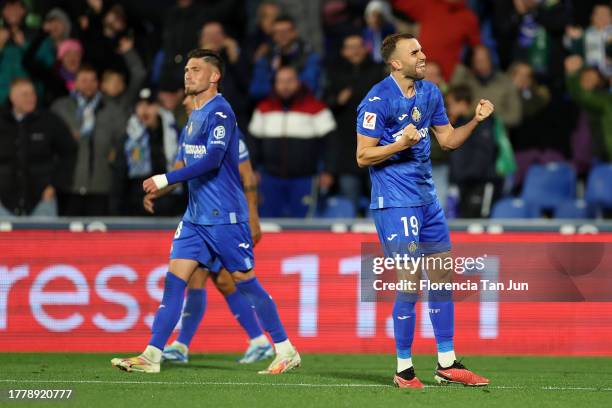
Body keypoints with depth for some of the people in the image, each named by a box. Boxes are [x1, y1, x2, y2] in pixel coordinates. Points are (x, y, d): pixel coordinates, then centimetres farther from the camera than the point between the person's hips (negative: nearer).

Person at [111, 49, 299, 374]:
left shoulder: (220, 112, -13)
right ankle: (152, 356, -5)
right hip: (195, 216, 8)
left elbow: (212, 159, -25)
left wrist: (165, 180, -25)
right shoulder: (195, 114, 15)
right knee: (174, 279, -1)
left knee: (244, 281, -2)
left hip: (225, 216, -8)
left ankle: (286, 351, 10)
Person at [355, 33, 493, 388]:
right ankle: (404, 370, -1)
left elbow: (448, 140, 16)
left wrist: (476, 120, 0)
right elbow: (363, 156, -12)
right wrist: (400, 144, -25)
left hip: (426, 196, 8)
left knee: (443, 275, 9)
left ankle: (448, 364, 17)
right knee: (411, 281, -11)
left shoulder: (430, 93, 9)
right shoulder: (377, 101, -14)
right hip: (395, 199, -8)